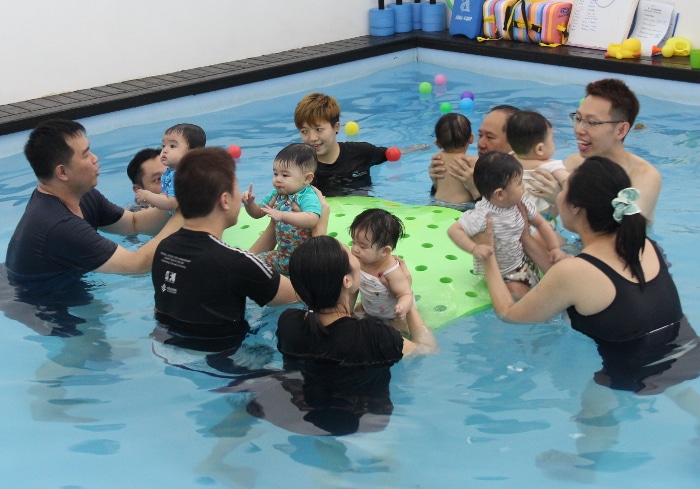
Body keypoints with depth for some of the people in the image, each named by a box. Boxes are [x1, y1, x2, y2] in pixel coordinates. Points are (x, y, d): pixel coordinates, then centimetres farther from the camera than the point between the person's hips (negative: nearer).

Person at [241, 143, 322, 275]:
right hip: (281, 253, 8)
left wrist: (282, 215, -48)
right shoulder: (276, 195, 5)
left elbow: (312, 220, -40)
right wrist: (249, 203, -6)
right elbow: (258, 213, 17)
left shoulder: (308, 197, -19)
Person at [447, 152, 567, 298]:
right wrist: (474, 249, -45)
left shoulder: (520, 204, -11)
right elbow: (453, 230, -32)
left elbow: (541, 223, 4)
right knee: (519, 292, -21)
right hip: (499, 273, -6)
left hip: (521, 259, 6)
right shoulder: (482, 216, -32)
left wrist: (555, 248, -5)